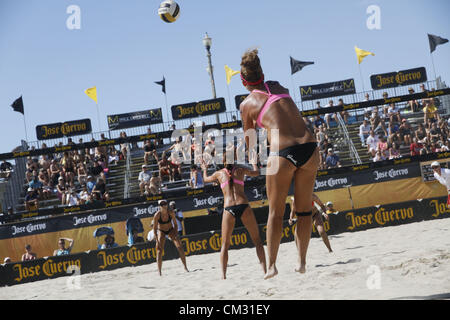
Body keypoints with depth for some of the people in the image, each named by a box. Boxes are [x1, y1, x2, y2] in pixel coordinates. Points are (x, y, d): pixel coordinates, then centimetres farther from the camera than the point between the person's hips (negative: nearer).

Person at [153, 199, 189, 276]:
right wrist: (157, 240, -22)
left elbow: (175, 224, -8)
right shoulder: (157, 215, -25)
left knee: (180, 246, -11)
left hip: (171, 229, 1)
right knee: (159, 250, -13)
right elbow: (155, 228, -18)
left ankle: (185, 267, -3)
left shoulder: (171, 212, -21)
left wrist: (176, 234, -17)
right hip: (161, 231, -1)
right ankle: (159, 271, -10)